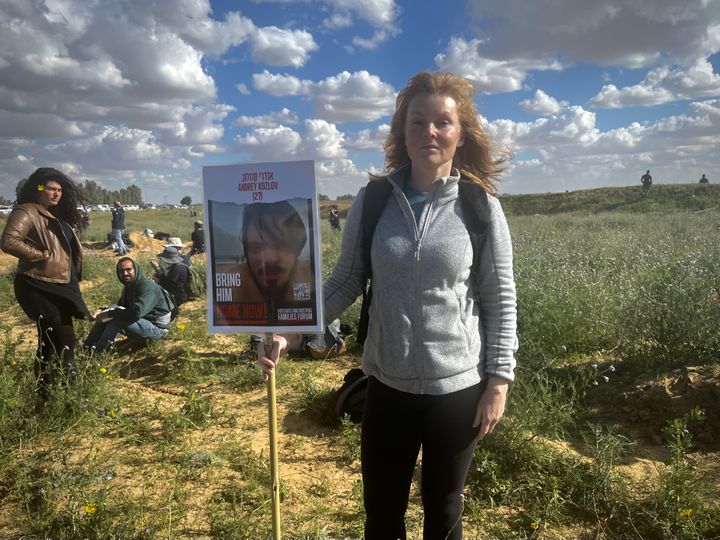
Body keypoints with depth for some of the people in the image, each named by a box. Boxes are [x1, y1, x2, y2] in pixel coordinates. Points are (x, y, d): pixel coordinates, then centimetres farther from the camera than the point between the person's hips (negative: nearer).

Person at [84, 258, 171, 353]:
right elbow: (120, 307, 16)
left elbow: (137, 312, -33)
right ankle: (86, 349, -2)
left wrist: (109, 314, -27)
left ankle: (96, 352, -15)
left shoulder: (147, 286, -21)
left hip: (157, 328, -9)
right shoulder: (128, 287, 10)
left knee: (116, 320, -26)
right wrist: (101, 310, -4)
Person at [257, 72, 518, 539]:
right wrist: (292, 331, -11)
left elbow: (501, 299, -4)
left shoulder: (480, 207, -7)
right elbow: (346, 281, 0)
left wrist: (499, 380, -6)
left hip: (459, 386, -1)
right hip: (388, 384, 2)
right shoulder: (373, 200, -4)